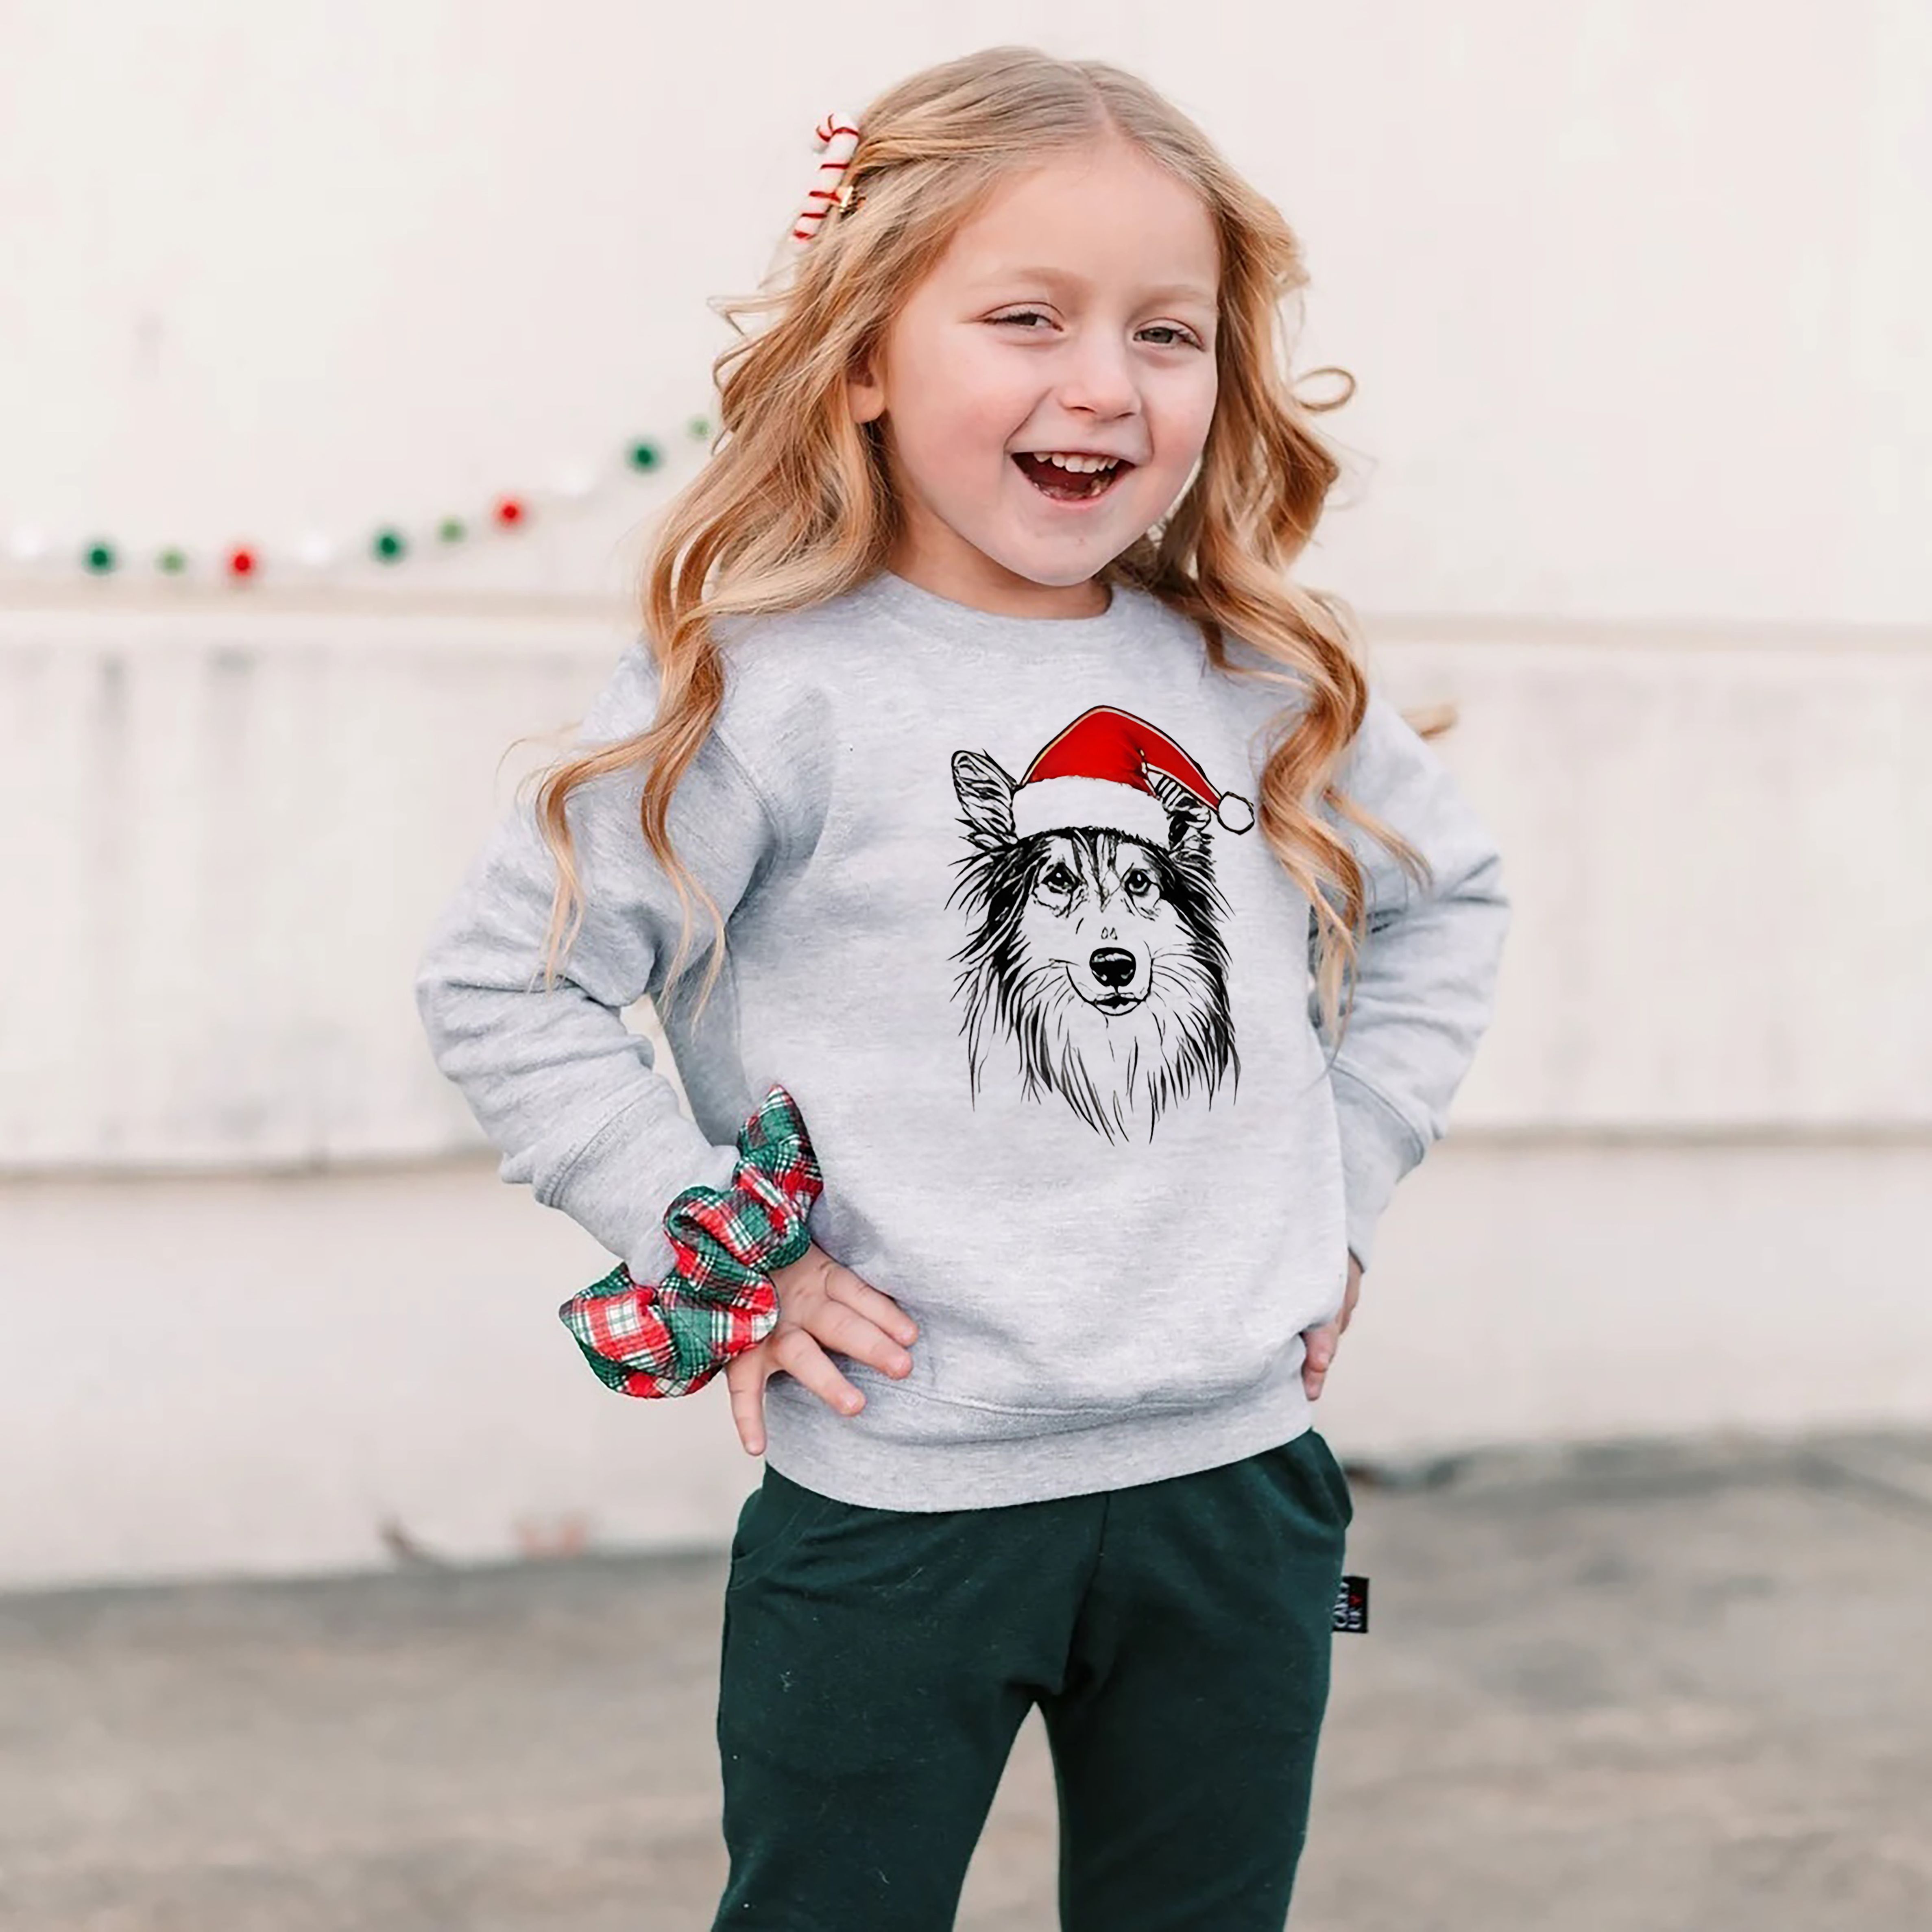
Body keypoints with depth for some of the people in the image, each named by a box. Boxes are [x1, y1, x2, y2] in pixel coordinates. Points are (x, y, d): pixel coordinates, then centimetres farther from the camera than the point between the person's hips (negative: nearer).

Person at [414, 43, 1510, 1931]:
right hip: (896, 1509, -4)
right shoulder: (775, 695, -10)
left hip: (1235, 1478, 5)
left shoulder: (1274, 688, 4)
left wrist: (1340, 1188, 12)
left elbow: (1448, 895, 21)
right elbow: (498, 976, -7)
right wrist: (711, 1249, -10)